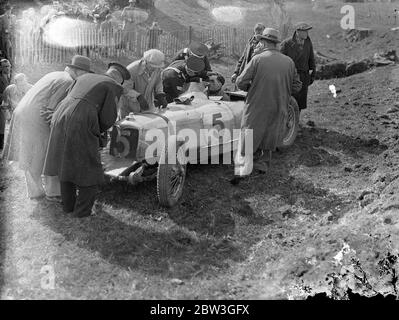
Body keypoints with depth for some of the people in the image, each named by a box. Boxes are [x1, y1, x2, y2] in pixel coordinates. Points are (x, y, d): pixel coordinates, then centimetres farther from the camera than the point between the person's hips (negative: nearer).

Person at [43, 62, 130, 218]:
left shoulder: (84, 77, 24)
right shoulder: (114, 87, 4)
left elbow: (68, 99, 21)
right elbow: (108, 118, -3)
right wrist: (98, 131, 17)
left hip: (61, 119, 7)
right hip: (81, 127, -7)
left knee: (66, 164, 21)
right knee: (90, 169, 9)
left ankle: (68, 204, 31)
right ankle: (82, 210, 12)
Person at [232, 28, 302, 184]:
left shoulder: (257, 59, -11)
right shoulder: (289, 62, 0)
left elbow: (241, 82, -12)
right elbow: (296, 86, 6)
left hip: (256, 108, -3)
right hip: (278, 109, 4)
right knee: (270, 136, 21)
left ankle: (242, 170, -6)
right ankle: (263, 163, 31)